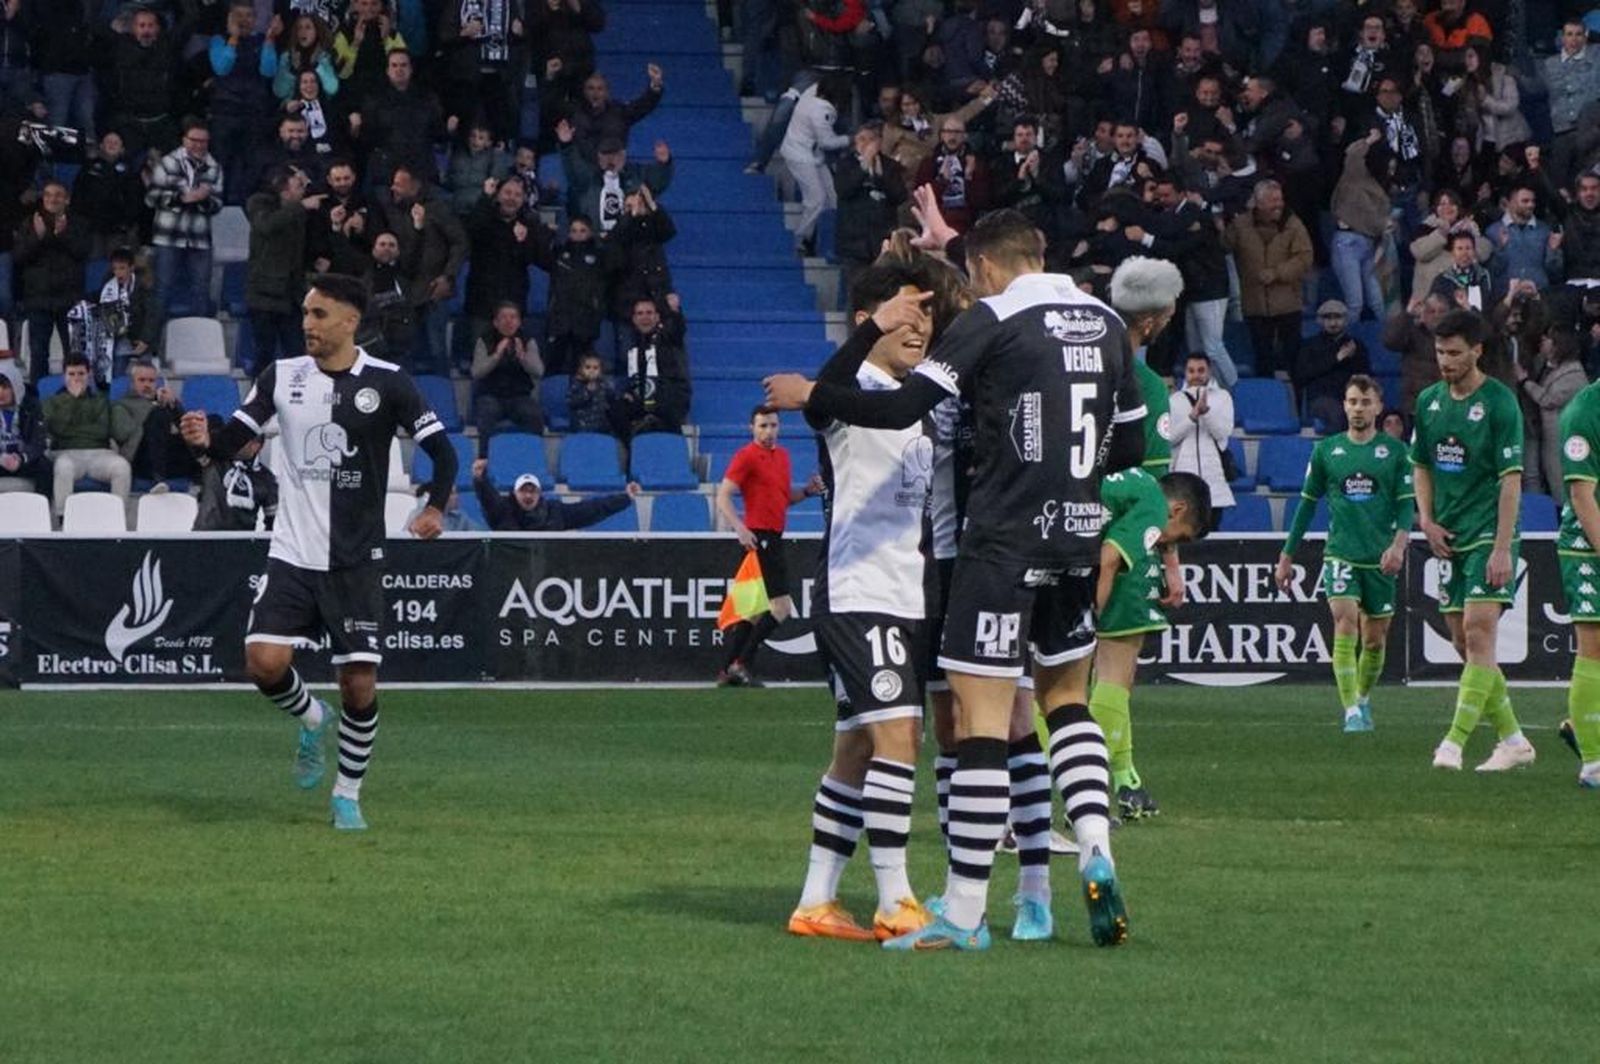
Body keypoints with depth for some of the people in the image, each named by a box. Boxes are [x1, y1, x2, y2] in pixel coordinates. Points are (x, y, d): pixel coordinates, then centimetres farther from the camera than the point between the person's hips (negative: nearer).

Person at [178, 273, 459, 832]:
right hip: (292, 553, 2)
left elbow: (442, 450, -2)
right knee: (264, 662, -15)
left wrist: (434, 507, -19)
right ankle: (312, 719, 19)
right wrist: (207, 440, -21)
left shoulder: (387, 382, -4)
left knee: (360, 683, -4)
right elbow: (232, 442, 3)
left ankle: (347, 796, 16)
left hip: (357, 560, -2)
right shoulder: (282, 376, 3)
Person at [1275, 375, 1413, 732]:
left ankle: (1363, 699, 32)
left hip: (1380, 558, 1)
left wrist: (1398, 544, -18)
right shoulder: (1326, 450, 6)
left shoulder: (1395, 451, 3)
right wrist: (1287, 555, 12)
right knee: (1345, 625, -17)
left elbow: (1406, 504, 0)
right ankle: (1351, 711, -20)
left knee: (1375, 637, 8)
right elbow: (1308, 503, 12)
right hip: (1340, 553, -1)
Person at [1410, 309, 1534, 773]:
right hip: (1449, 539, 7)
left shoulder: (1500, 402, -10)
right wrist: (1427, 520, 3)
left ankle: (1455, 741, -19)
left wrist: (1503, 547, -18)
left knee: (1479, 634, -15)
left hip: (1488, 536, -7)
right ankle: (1512, 739, 16)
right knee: (1463, 643, 7)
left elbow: (1511, 478, -13)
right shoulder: (1430, 401, 9)